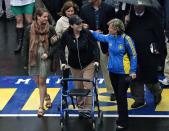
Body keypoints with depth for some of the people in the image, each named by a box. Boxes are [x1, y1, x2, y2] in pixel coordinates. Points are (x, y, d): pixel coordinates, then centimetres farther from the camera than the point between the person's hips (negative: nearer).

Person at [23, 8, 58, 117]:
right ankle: (46, 96, 40)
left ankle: (41, 106, 3)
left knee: (42, 81, -4)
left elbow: (55, 44, 0)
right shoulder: (30, 29, -5)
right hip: (33, 57, 2)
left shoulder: (50, 29, -7)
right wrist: (26, 62, 2)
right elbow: (26, 45, 1)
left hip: (45, 58, -2)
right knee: (37, 81, 12)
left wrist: (48, 54, -16)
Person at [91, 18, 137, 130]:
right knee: (117, 95, 15)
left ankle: (123, 122, 5)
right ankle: (121, 117, 29)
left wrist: (133, 71, -13)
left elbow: (133, 56, -11)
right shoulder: (110, 37, -1)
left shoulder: (126, 39, -18)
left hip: (123, 73, -6)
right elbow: (100, 36, 23)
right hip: (112, 71, 6)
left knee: (122, 96, -3)